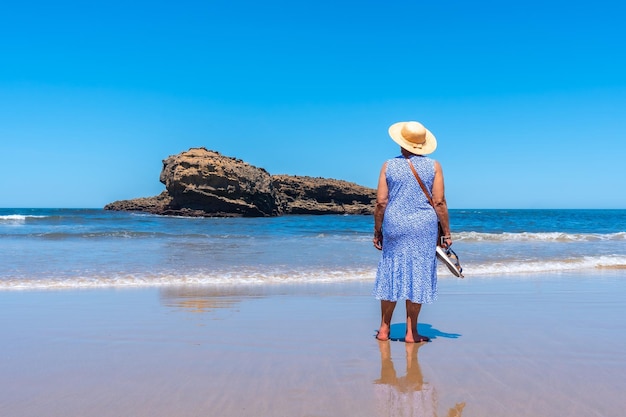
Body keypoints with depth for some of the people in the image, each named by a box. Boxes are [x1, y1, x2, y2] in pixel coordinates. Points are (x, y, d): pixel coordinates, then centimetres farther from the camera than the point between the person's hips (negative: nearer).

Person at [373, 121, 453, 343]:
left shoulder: (389, 166, 1)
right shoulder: (433, 166, 0)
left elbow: (381, 203, -1)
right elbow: (439, 203, -4)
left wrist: (377, 232, 7)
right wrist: (446, 233, 2)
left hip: (394, 226, 1)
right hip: (424, 227, -1)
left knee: (391, 273, 11)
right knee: (418, 275, 5)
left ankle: (384, 329, 19)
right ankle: (411, 332, 10)